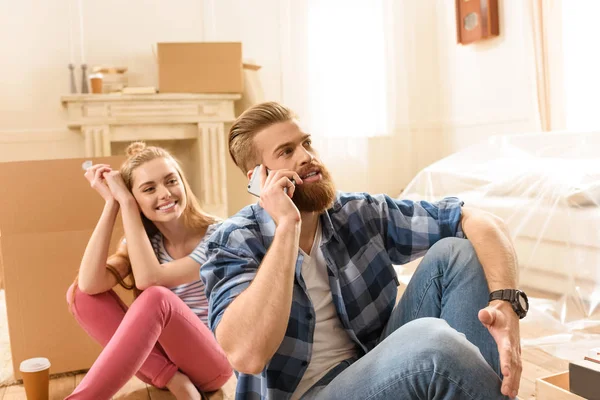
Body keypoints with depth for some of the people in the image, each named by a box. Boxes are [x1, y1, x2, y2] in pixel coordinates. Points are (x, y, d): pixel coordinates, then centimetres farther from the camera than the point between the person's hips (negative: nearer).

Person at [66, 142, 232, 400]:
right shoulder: (144, 241, -1)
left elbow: (148, 279, -28)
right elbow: (90, 283, -19)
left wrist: (125, 202, -22)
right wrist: (112, 202, -17)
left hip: (210, 362, -5)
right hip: (156, 358, 6)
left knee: (157, 297, -34)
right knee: (80, 292, -13)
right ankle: (171, 377, -19)